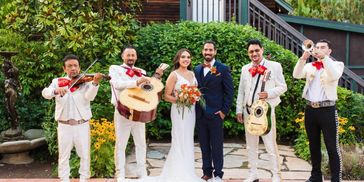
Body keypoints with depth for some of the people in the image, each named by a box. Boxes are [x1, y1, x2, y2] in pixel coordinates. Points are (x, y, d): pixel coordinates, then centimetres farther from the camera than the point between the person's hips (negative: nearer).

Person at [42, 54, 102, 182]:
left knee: (84, 154, 7)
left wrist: (95, 83, -35)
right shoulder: (57, 81, 5)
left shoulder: (85, 81, 1)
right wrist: (56, 90, -32)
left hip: (82, 124, -1)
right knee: (64, 155, 9)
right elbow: (45, 93, -10)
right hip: (64, 125, 1)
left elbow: (89, 97, -17)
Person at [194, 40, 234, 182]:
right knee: (204, 145, 11)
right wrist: (195, 110, 4)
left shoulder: (223, 69, -3)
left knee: (216, 146, 3)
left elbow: (229, 91, -4)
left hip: (215, 114, -4)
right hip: (200, 114, 4)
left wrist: (224, 111, -9)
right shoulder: (197, 69, 10)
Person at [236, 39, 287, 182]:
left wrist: (268, 93, -18)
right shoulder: (245, 69, 12)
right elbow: (241, 91, 14)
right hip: (248, 111, 5)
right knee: (251, 145, 11)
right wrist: (239, 110, 9)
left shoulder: (274, 66, -1)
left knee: (271, 145, -4)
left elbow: (282, 87, -2)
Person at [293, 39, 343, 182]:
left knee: (332, 147, -4)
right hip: (310, 109, 4)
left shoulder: (337, 64, 4)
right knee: (314, 145, 13)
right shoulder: (309, 66, 13)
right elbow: (296, 75, -5)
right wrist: (303, 57, -16)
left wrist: (324, 57, -21)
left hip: (327, 110, -4)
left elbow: (334, 76, -18)